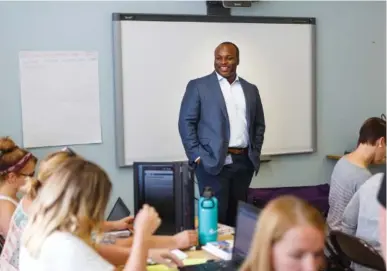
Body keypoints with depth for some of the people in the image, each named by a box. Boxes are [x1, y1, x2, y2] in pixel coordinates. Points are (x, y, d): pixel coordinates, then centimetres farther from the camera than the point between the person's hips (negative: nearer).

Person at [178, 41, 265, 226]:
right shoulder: (198, 86, 0)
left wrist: (255, 153, 8)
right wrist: (197, 156, -10)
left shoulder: (250, 89, 13)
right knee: (215, 215, -3)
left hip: (244, 162, 5)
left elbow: (259, 124, 19)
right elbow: (186, 122, -3)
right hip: (213, 162, -4)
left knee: (238, 215, 10)